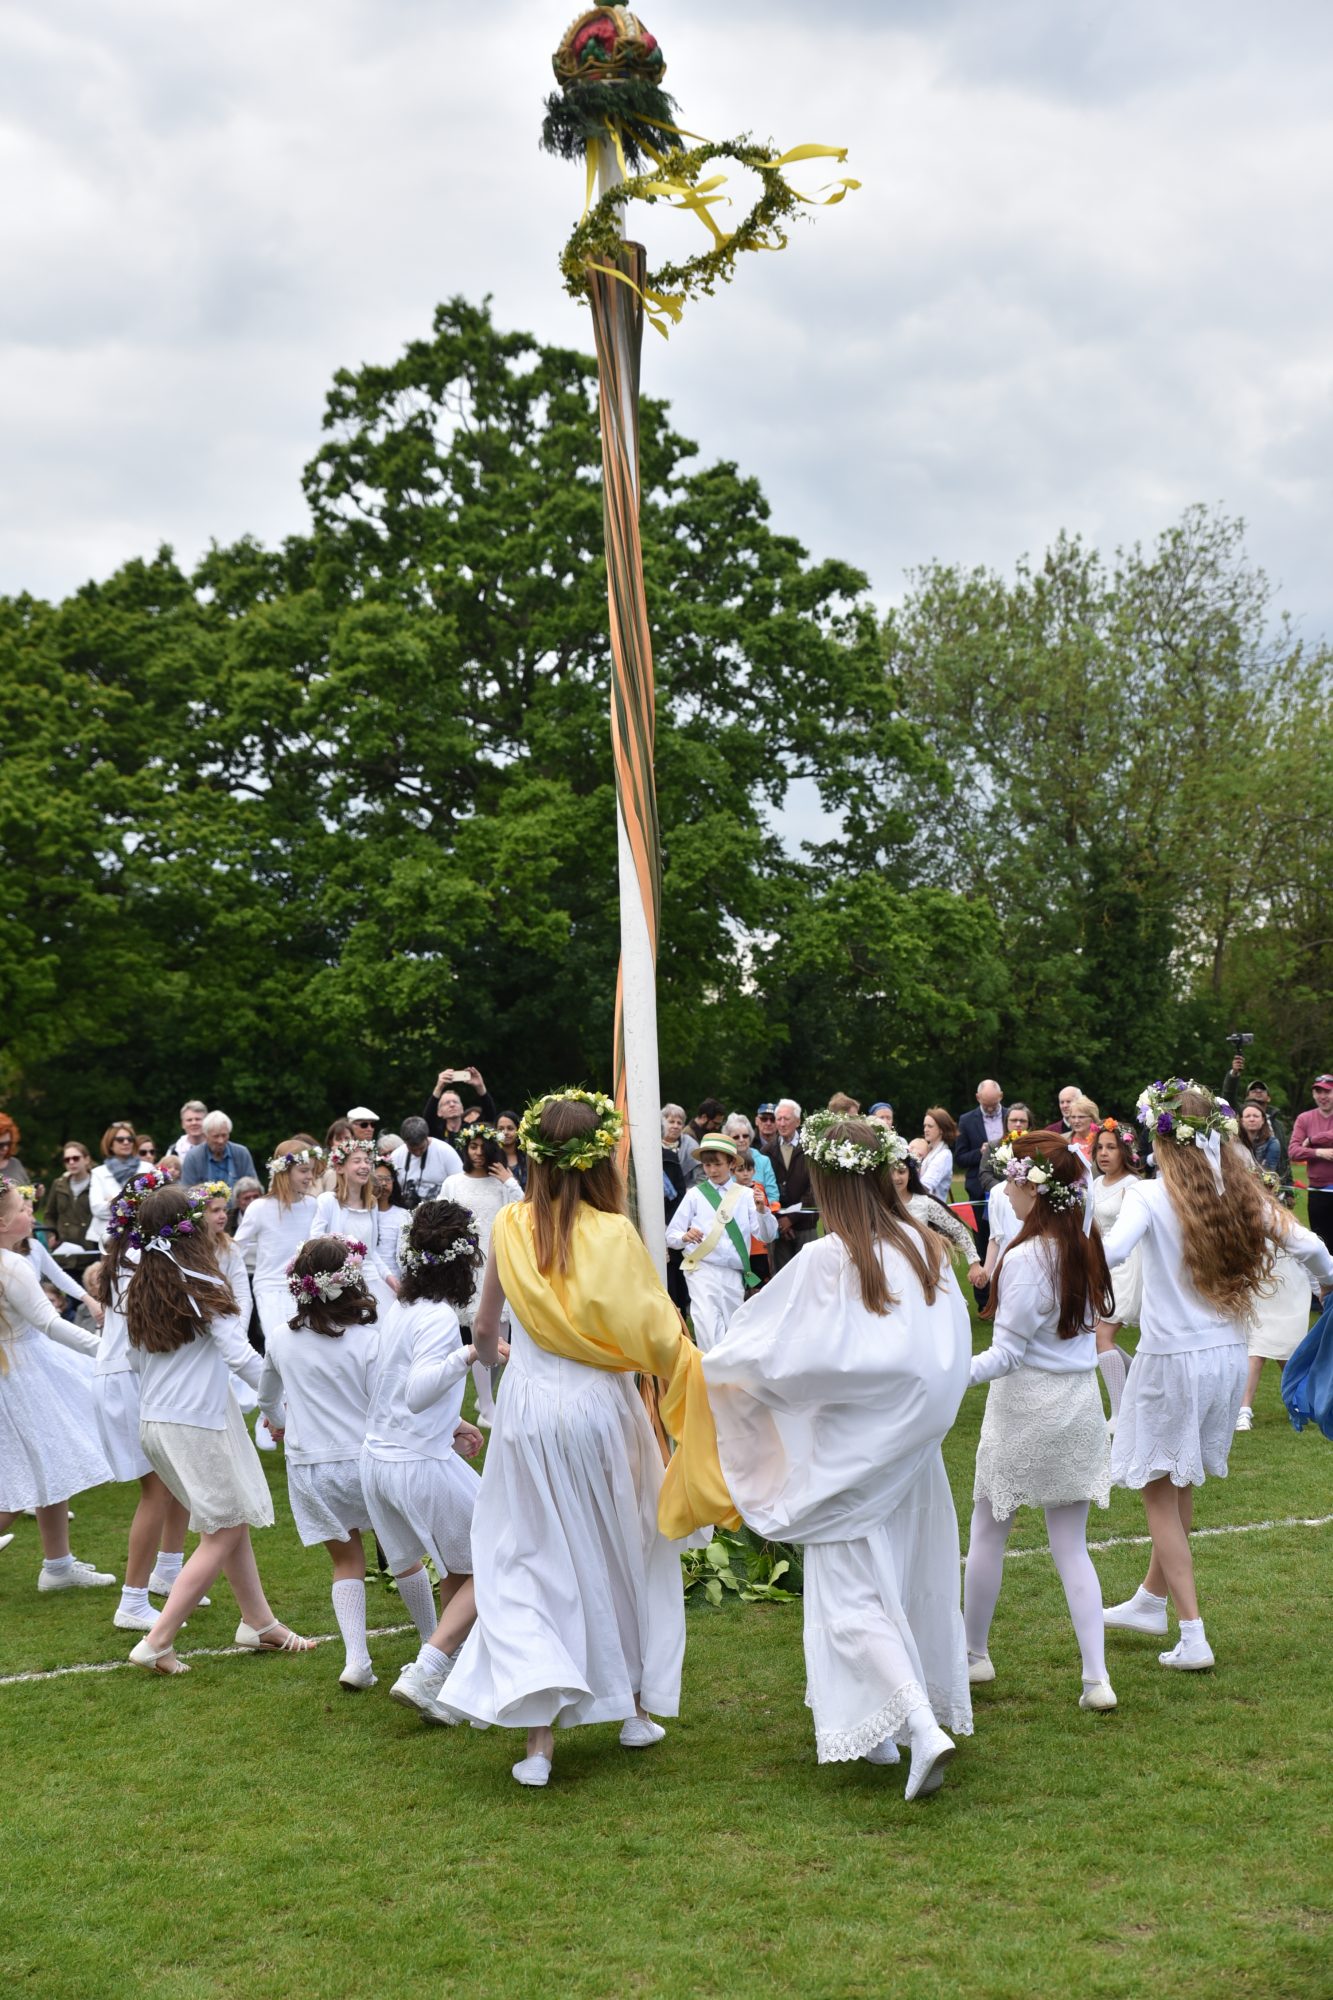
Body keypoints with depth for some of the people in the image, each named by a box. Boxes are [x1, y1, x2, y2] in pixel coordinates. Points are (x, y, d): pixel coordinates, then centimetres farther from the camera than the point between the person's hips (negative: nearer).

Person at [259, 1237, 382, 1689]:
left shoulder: (281, 1339, -1)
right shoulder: (369, 1339, -15)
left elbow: (267, 1399, 18)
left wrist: (278, 1422, 40)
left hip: (308, 1466, 3)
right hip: (363, 1461, -3)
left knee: (346, 1560, 15)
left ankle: (356, 1658, 2)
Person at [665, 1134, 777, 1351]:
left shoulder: (745, 1195, 6)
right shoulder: (695, 1195, 4)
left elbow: (767, 1236, 0)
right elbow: (671, 1236, 4)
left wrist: (762, 1209, -17)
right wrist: (685, 1237, -18)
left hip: (734, 1274, 2)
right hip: (702, 1270, -2)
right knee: (708, 1330, -19)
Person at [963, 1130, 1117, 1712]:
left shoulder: (1024, 1258, -19)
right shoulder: (1085, 1246, 1)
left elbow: (1005, 1354, -19)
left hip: (1024, 1408, -6)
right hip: (1081, 1404, 6)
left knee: (986, 1534, 13)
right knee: (1071, 1546, 10)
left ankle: (974, 1654, 26)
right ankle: (1096, 1677, 4)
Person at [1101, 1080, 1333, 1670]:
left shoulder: (1151, 1196, -13)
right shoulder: (1241, 1195, 2)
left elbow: (1111, 1252, -32)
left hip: (1170, 1360, -6)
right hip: (1228, 1356, 6)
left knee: (1158, 1492, 7)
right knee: (1180, 1485, 21)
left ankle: (1193, 1636, 5)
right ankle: (1151, 1600, 37)